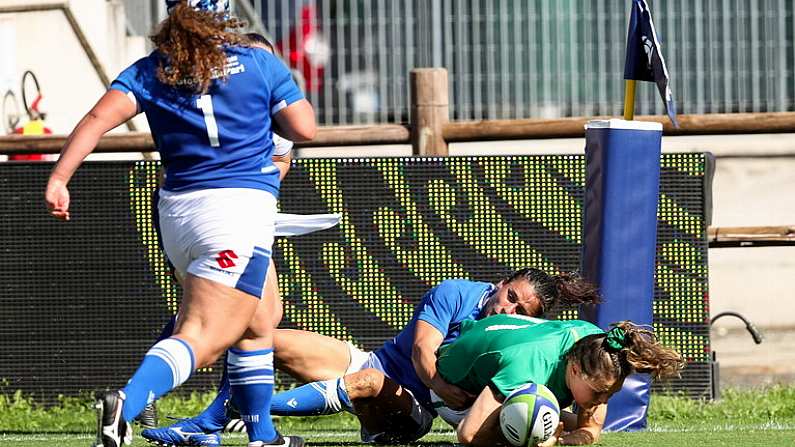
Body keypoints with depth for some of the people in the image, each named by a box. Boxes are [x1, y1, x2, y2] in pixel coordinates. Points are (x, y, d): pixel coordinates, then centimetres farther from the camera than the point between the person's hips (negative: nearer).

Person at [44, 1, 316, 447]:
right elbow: (304, 128, 4)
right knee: (203, 336, -16)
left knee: (257, 323, 24)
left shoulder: (150, 71, 9)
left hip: (177, 210, 6)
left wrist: (59, 178, -11)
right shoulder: (259, 63, 3)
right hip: (240, 206, -6)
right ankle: (127, 403, -39)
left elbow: (100, 117, -5)